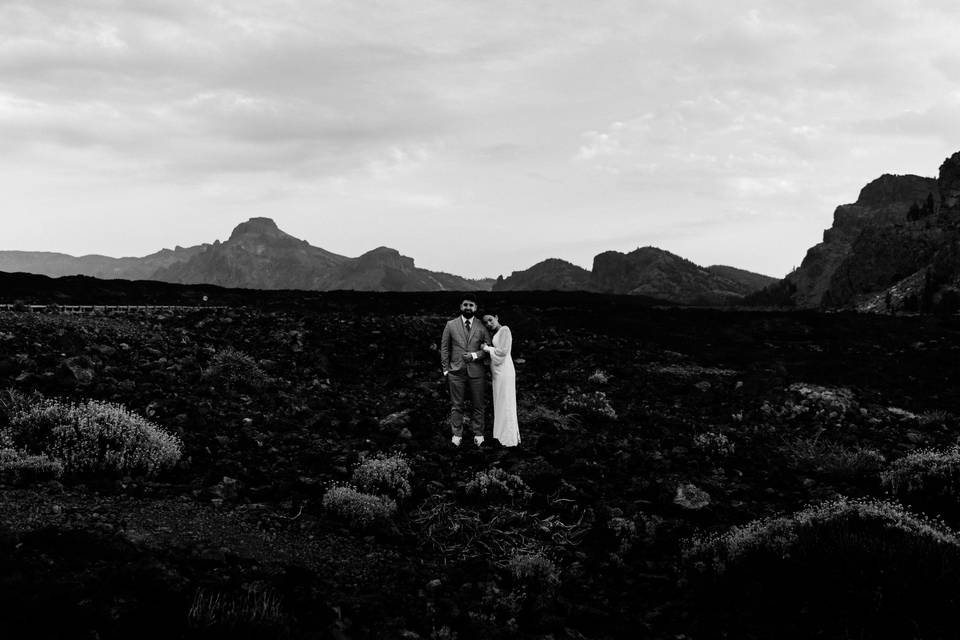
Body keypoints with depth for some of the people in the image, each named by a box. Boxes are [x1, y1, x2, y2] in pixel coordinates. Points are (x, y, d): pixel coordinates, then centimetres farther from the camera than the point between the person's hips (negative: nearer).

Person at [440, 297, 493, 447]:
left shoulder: (482, 326, 3)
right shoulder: (451, 325, 4)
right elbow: (444, 348, 7)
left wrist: (474, 355, -14)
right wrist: (445, 369, 2)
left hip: (476, 372, 0)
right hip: (456, 372, 0)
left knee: (477, 405, 8)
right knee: (456, 406, 6)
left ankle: (478, 434, 21)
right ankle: (457, 434, 16)